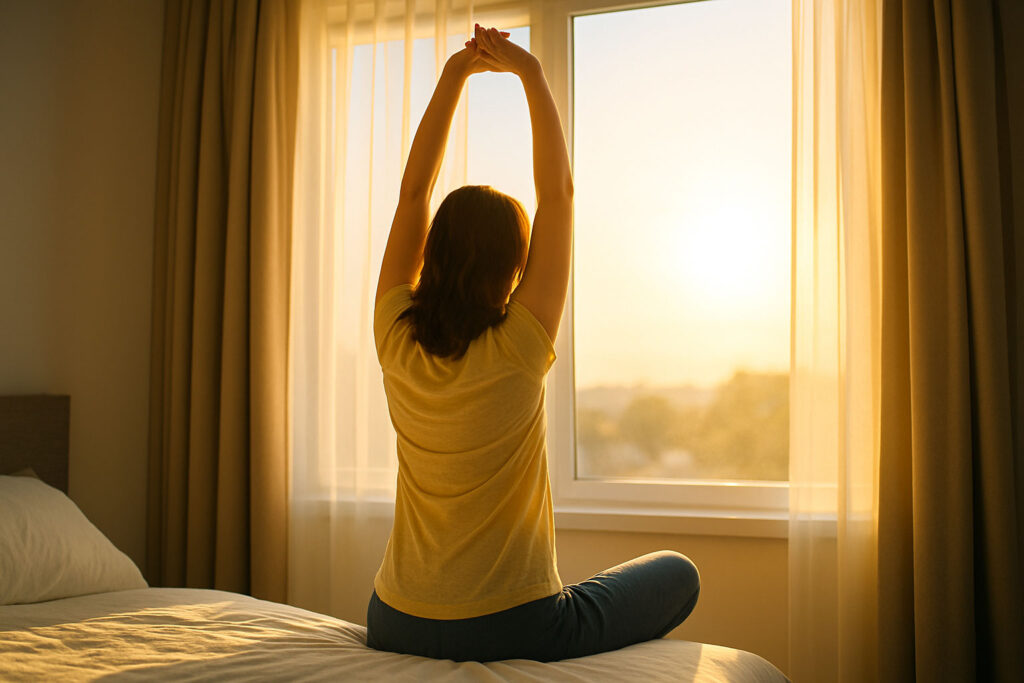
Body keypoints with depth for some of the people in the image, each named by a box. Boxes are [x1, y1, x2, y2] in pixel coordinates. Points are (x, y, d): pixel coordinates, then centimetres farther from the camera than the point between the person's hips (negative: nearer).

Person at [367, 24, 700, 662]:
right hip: (513, 631, -4)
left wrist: (454, 75, 1)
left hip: (394, 627, 5)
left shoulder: (397, 341, -9)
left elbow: (414, 190, -1)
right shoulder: (517, 350, -20)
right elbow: (559, 193, -12)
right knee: (679, 574, 18)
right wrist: (531, 73, -6)